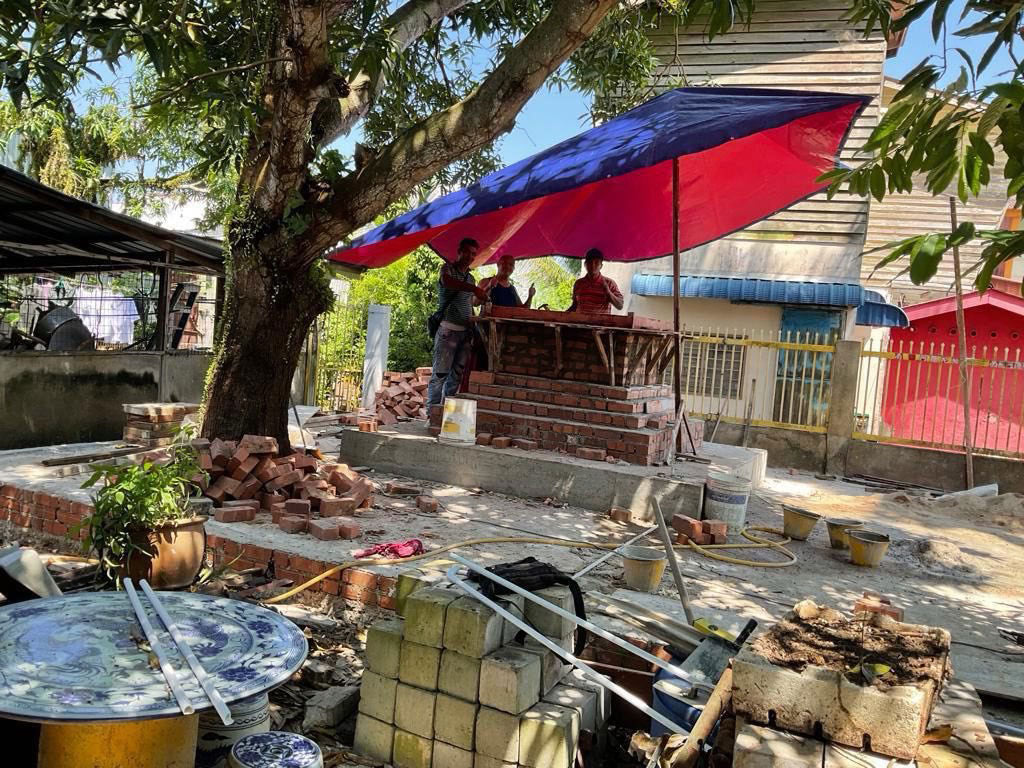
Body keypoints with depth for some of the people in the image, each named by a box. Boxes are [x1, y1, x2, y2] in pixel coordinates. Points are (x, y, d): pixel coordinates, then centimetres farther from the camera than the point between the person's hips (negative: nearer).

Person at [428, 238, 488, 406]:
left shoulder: (471, 279, 21)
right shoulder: (448, 269, 2)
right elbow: (447, 281, -23)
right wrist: (474, 289, -37)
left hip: (465, 331, 6)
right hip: (448, 330, -6)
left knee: (456, 375, 4)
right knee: (440, 372, -9)